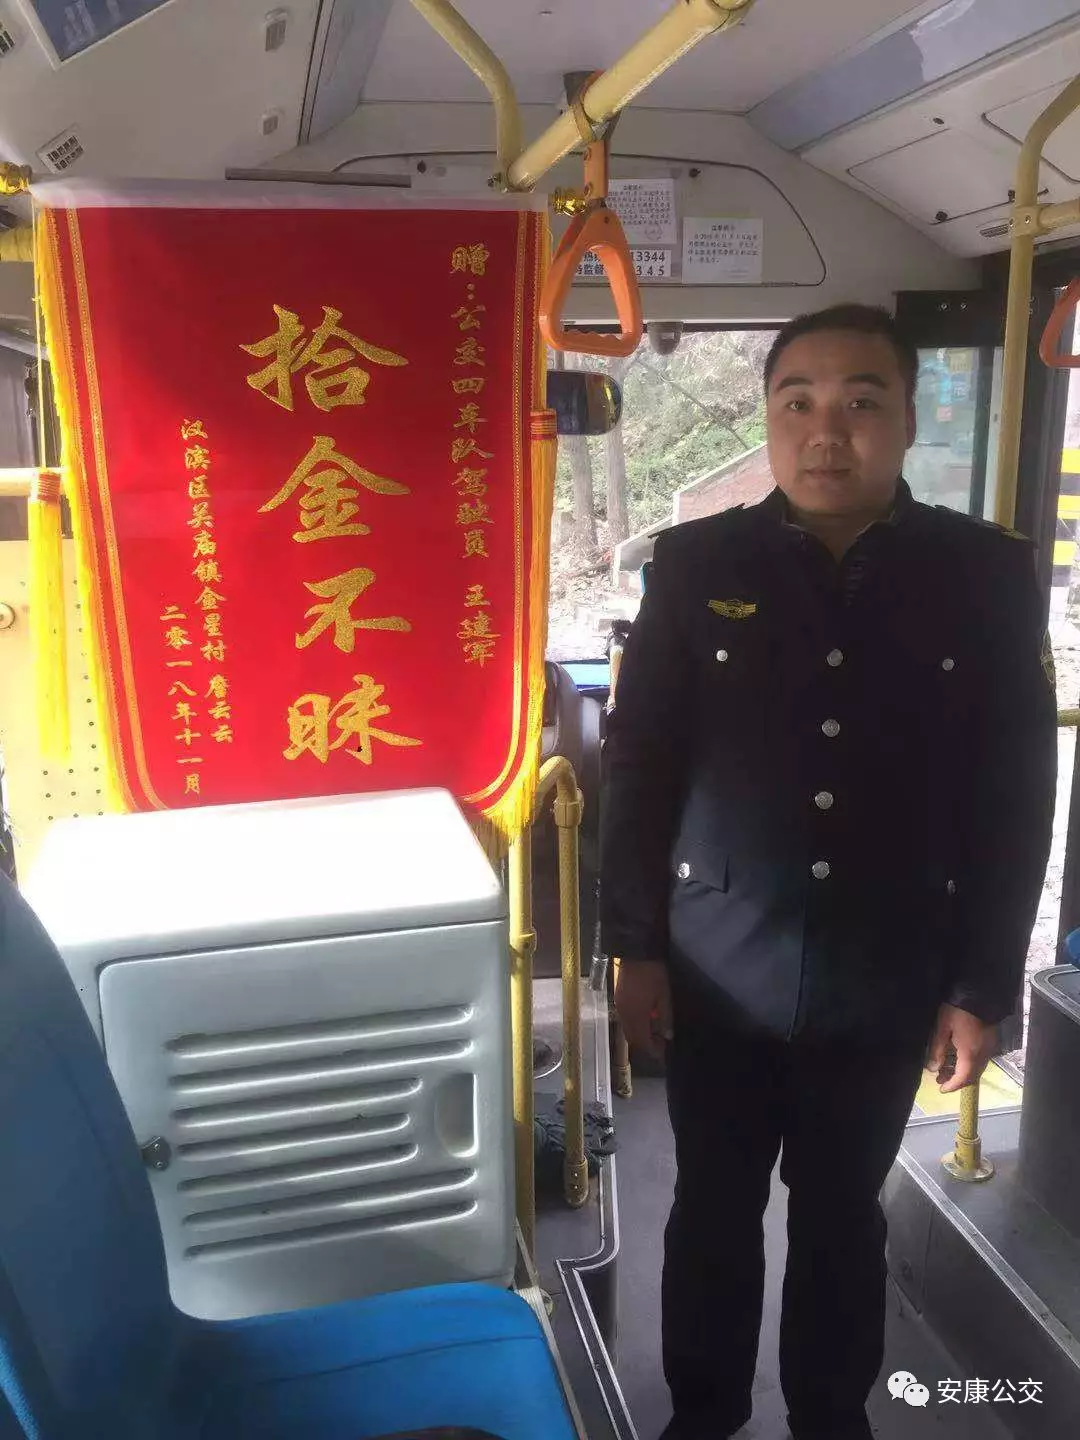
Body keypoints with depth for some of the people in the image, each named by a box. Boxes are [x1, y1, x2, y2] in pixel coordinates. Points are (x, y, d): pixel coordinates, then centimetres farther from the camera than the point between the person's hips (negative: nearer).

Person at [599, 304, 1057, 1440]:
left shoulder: (986, 573, -5)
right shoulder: (696, 563, -5)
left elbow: (1014, 795, -2)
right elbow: (639, 766, -2)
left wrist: (982, 984, -1)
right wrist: (634, 947, -3)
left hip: (884, 983, 0)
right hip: (719, 973, 0)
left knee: (842, 1218, 19)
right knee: (713, 1213, 17)